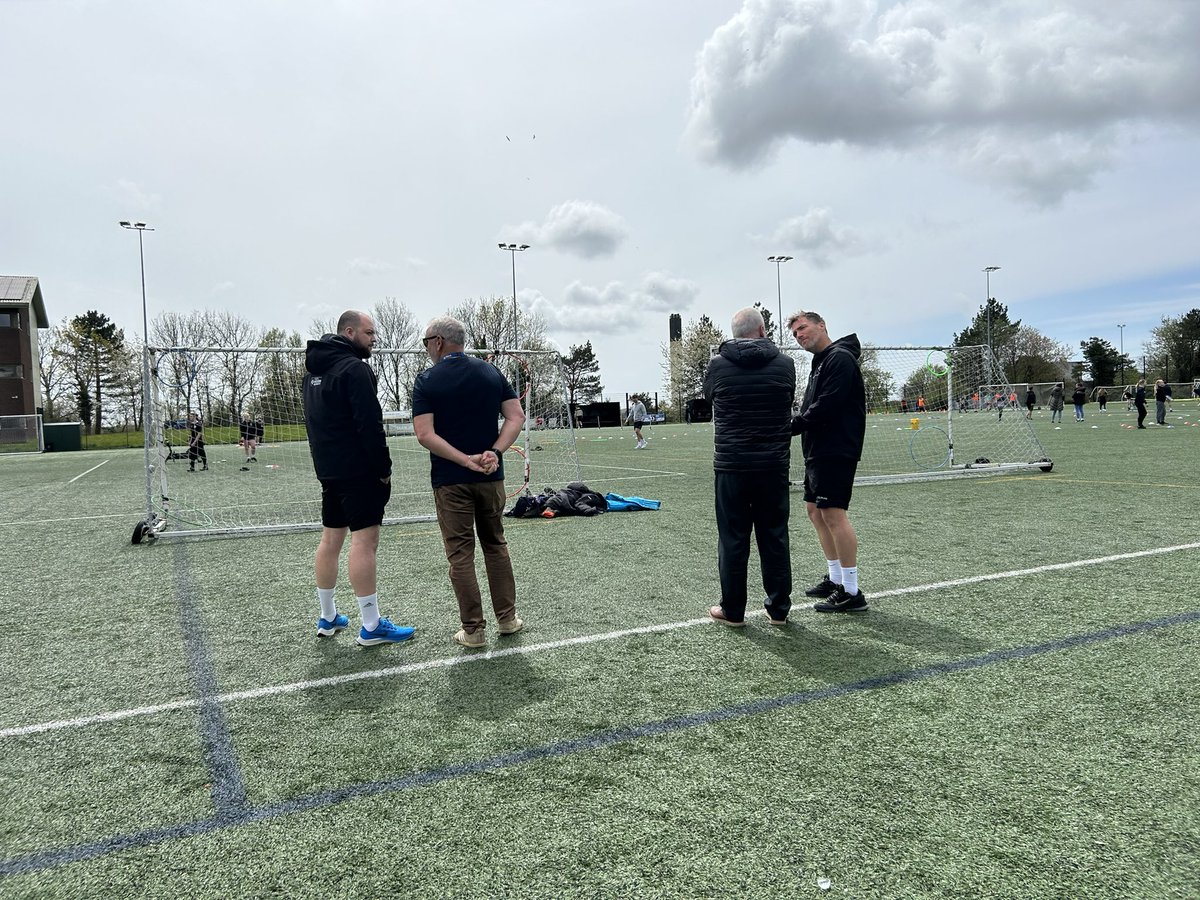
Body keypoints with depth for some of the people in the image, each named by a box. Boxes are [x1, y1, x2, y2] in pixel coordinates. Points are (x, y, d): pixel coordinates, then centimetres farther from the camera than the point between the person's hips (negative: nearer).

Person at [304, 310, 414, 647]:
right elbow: (369, 424, -20)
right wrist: (384, 468, -14)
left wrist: (327, 459, 21)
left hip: (328, 468, 10)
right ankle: (371, 626, -4)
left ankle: (328, 618, 24)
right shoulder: (354, 368, -15)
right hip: (358, 470, -10)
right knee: (364, 541, -7)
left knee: (330, 538, 14)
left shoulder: (313, 370, 15)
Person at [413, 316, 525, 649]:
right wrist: (495, 452, -13)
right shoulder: (491, 372, 4)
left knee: (461, 554, 5)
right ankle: (507, 618, 21)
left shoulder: (427, 380, -7)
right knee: (495, 544, 17)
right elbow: (516, 417, -3)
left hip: (450, 481, -3)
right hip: (491, 477, 4)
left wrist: (466, 460, -17)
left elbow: (425, 435, -16)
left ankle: (473, 630, 9)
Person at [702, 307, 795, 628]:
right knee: (774, 537, 10)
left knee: (733, 539, 6)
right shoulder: (784, 364, -1)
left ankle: (732, 610, 14)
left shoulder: (717, 365, -4)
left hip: (731, 465, -1)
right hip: (774, 465, 1)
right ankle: (779, 609, 18)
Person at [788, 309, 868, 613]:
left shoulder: (840, 358, -12)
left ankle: (851, 593, -5)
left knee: (834, 514, -11)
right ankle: (835, 579, 24)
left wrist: (792, 426, -14)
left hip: (836, 451, -11)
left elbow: (827, 406, -21)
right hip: (818, 450, 11)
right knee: (815, 510, 14)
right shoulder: (820, 362, 20)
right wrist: (796, 425, 4)